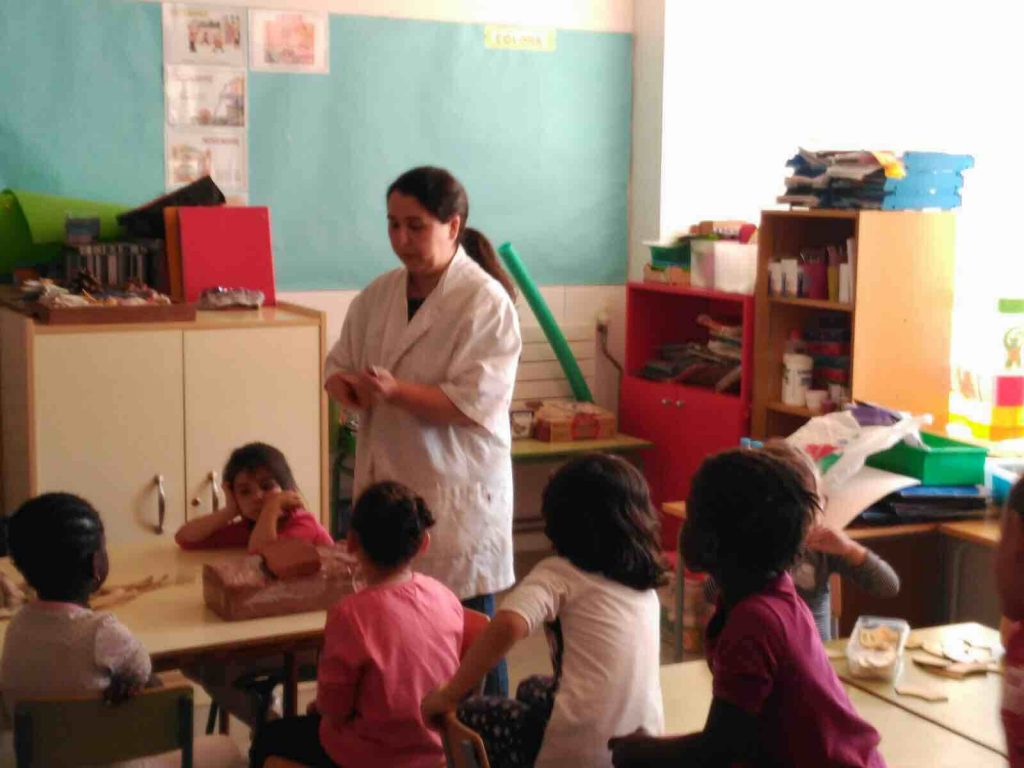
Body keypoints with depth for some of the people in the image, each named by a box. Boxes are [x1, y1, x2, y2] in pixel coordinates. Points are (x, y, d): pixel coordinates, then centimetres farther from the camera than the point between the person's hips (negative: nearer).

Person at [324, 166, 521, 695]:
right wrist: (346, 388, -9)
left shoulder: (485, 302, -11)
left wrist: (396, 391, -26)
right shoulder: (380, 294, 9)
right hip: (387, 481, 6)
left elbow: (474, 403, -17)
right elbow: (338, 363, 14)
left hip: (457, 490, -6)